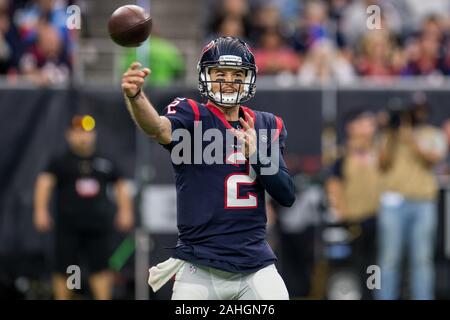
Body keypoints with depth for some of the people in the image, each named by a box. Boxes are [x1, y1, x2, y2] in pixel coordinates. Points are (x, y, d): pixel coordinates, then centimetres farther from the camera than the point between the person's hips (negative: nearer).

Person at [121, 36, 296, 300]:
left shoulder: (268, 127, 11)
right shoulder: (192, 117, -2)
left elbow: (288, 196, 5)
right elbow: (159, 128, -26)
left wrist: (256, 153, -11)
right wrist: (135, 97, -47)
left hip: (256, 266, 3)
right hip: (200, 269, -3)